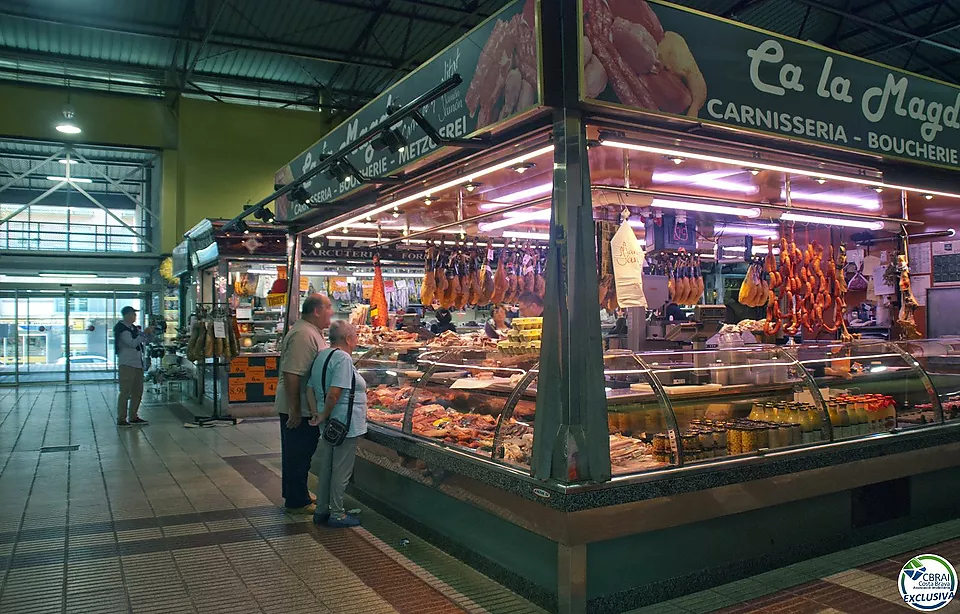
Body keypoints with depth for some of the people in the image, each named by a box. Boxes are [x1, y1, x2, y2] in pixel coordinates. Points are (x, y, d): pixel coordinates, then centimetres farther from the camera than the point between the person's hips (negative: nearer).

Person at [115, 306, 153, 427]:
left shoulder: (134, 328, 16)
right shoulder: (121, 329, -8)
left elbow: (146, 341, 23)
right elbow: (132, 343, -19)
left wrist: (150, 333, 4)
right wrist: (144, 333, -17)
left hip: (138, 364, 8)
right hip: (127, 364, -8)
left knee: (137, 392, 12)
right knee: (125, 392, -6)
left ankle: (133, 417, 20)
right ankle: (121, 419, -2)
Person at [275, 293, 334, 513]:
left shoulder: (312, 332, 12)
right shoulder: (303, 335, -23)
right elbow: (291, 374, -28)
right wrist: (295, 410, -26)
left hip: (303, 407, 11)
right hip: (298, 409, -11)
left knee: (297, 453, 20)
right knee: (298, 454, 1)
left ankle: (295, 493, 34)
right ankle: (297, 502, 12)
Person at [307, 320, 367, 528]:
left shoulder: (320, 356, 11)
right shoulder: (343, 358, -19)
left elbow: (310, 389, 10)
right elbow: (333, 393, -26)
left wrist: (315, 413, 2)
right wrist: (324, 416, -13)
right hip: (345, 424, -9)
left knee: (325, 468, 17)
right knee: (341, 470, 2)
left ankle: (321, 511, 27)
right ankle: (337, 515, 12)